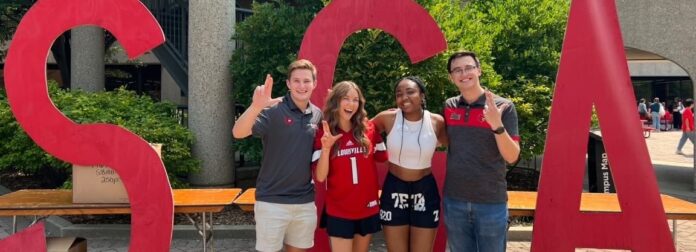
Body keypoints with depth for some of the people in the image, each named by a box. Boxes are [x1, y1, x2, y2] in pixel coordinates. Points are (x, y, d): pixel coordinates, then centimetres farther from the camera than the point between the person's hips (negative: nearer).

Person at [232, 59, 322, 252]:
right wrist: (256, 106, -41)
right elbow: (238, 133, -26)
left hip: (306, 202, 5)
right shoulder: (273, 110, -11)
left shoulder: (317, 115, 5)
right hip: (272, 200, -5)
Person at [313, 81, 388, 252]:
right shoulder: (324, 133, -7)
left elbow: (383, 158, 12)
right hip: (338, 211, -3)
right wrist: (326, 148, -24)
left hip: (368, 208, 3)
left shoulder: (368, 129, -1)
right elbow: (320, 177, -13)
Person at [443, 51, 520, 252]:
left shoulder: (503, 107, -7)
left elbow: (512, 157, -10)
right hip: (454, 200, 3)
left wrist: (497, 125, -26)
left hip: (491, 202, -3)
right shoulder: (448, 107, 3)